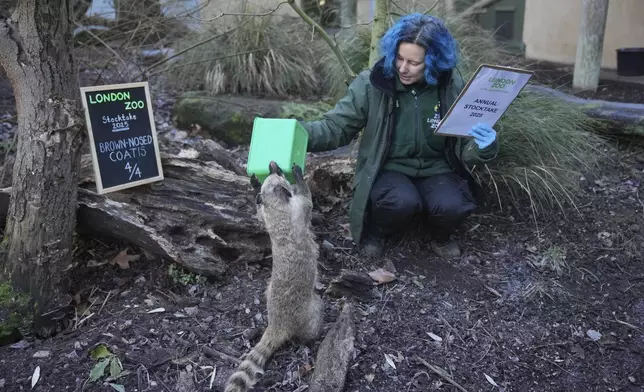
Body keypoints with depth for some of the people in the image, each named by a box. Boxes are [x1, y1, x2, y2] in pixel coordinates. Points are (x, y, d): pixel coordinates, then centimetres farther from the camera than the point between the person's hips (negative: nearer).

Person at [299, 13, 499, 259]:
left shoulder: (452, 86, -7)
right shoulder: (372, 83, -12)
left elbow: (465, 147, -2)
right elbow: (336, 127, -10)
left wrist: (483, 147, -26)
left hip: (436, 170, 2)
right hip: (389, 169, -2)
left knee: (452, 207, -29)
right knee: (402, 202, -34)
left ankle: (440, 237, 9)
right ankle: (376, 231, 2)